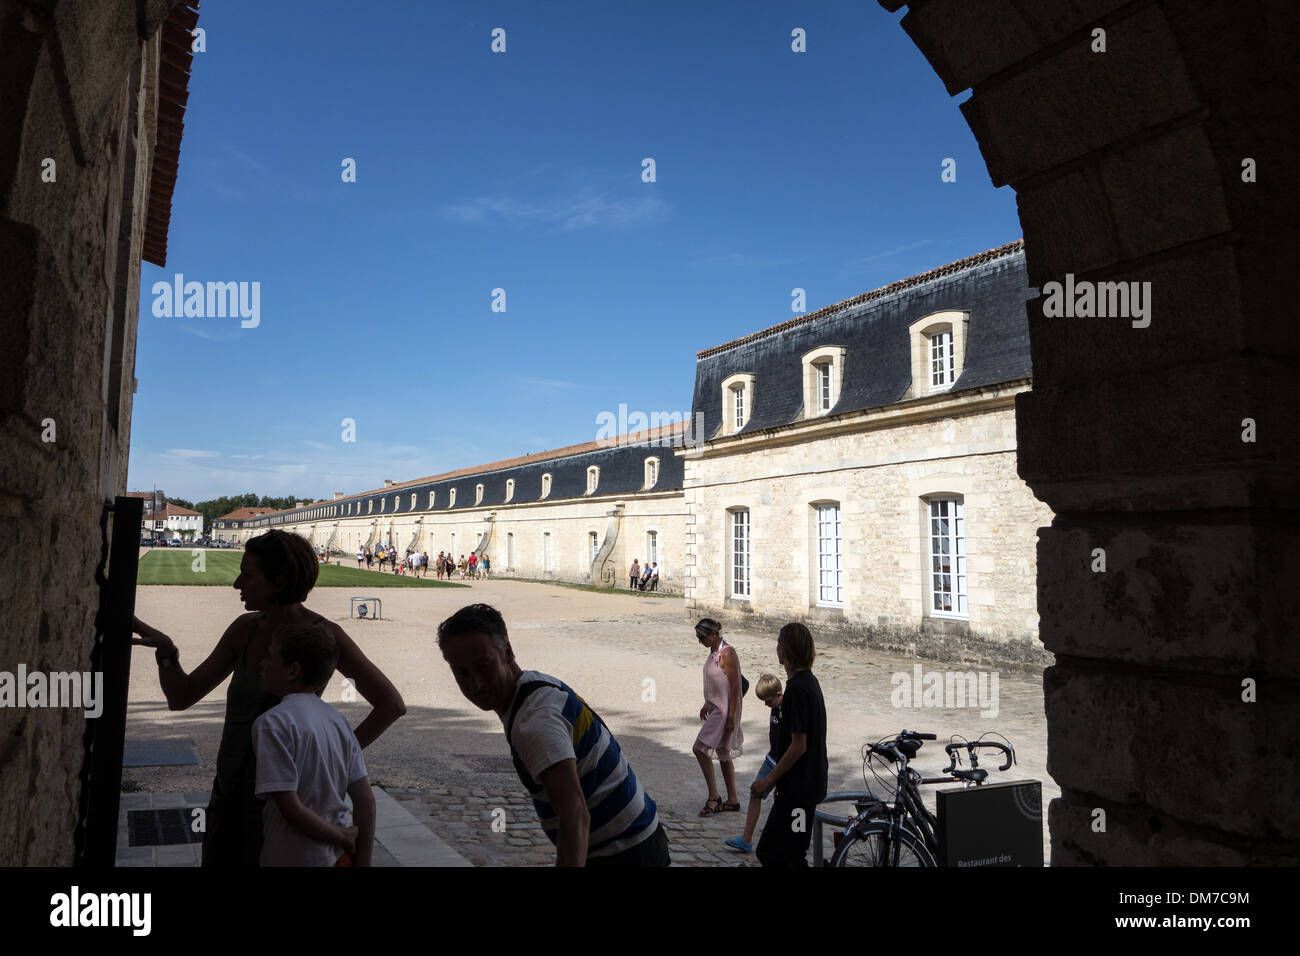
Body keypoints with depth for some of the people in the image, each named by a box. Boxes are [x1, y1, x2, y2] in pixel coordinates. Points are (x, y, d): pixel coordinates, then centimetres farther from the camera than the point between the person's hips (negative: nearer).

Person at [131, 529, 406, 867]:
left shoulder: (323, 636, -16)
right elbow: (181, 697, 3)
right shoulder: (245, 628, -1)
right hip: (230, 792, 5)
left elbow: (391, 704, -14)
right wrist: (166, 648, -12)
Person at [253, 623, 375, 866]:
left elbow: (291, 809, -21)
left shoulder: (273, 722, -17)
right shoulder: (337, 719, 1)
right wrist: (362, 861, 7)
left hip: (295, 858, -5)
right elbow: (365, 801, 1)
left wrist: (342, 837, -9)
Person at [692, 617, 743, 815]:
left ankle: (713, 797, 1)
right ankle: (732, 800, 24)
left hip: (725, 711, -10)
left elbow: (735, 687, -20)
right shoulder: (713, 651, 8)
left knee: (700, 748, -9)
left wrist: (731, 717, -21)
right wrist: (706, 704, 24)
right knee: (723, 753, 14)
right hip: (716, 708, 10)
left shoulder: (727, 653, -20)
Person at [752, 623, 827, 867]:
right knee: (792, 854, 16)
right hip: (809, 783, 10)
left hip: (799, 787, -10)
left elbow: (798, 746, -21)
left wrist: (769, 780, -14)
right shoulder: (809, 681, 11)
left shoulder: (797, 689, -20)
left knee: (770, 852, -6)